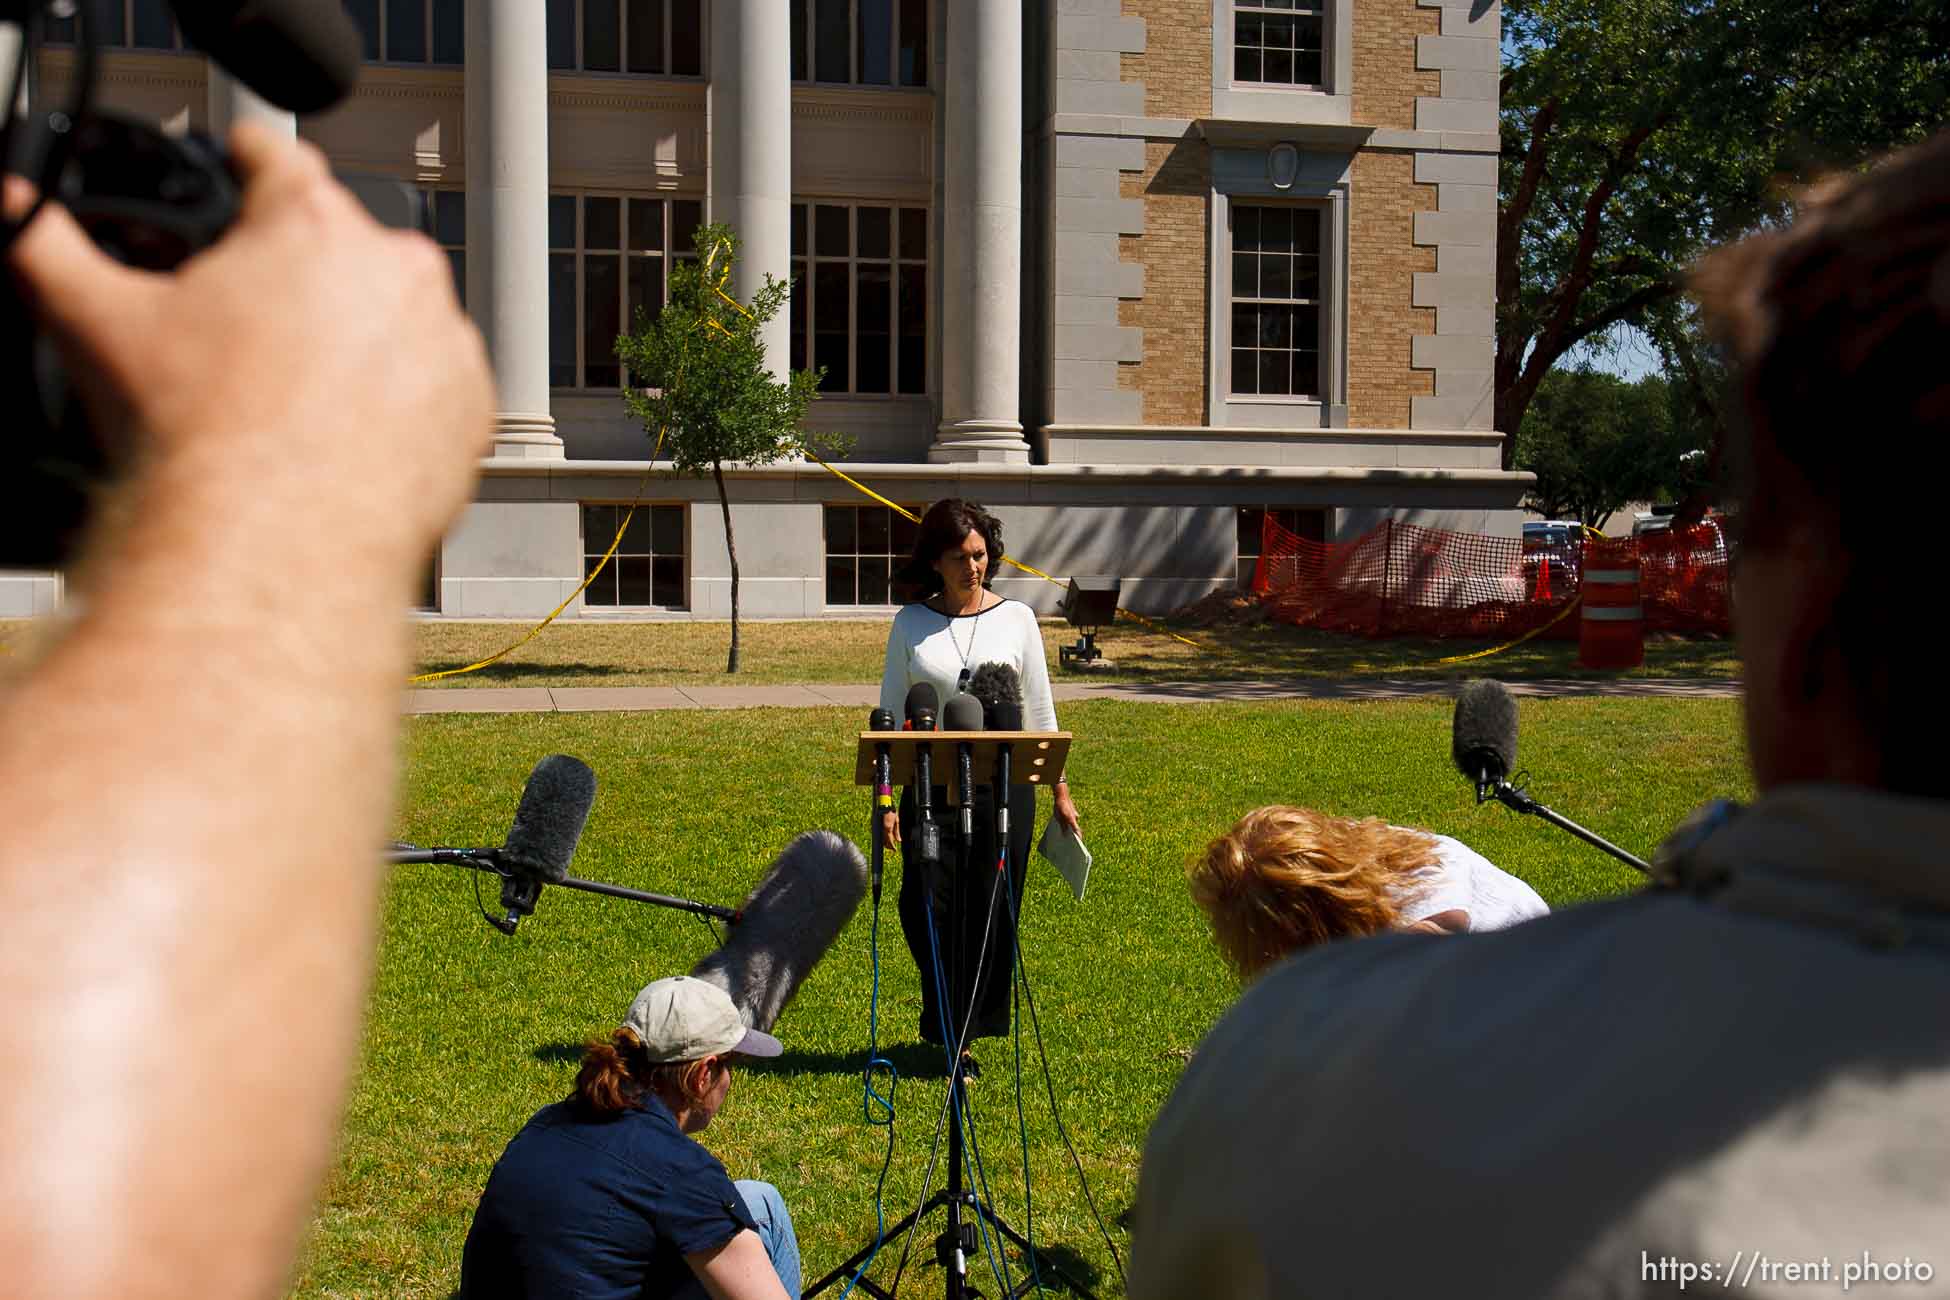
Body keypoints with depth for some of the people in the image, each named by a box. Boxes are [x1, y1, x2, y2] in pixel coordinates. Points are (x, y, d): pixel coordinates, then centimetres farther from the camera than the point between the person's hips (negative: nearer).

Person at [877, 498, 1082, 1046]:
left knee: (991, 915, 2)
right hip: (931, 789, 0)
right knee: (926, 910, -5)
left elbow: (1039, 712, 9)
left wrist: (1060, 789, 7)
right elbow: (891, 713, 5)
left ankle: (967, 1028, 20)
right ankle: (943, 1028, 17)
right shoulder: (911, 623, 4)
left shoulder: (1016, 618, 4)